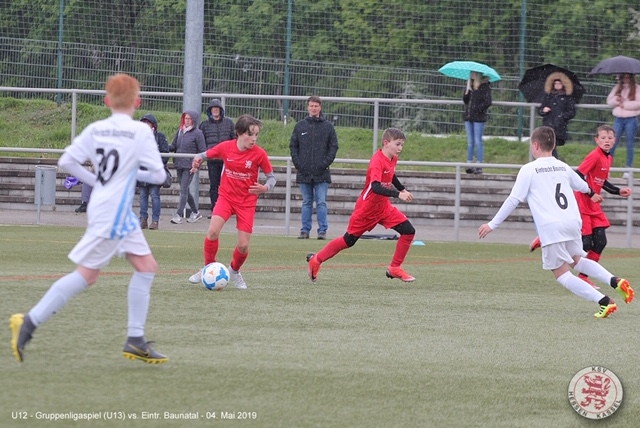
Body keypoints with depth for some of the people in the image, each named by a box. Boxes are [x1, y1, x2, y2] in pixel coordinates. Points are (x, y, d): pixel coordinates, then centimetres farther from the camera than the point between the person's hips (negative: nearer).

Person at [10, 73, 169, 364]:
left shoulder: (95, 130, 4)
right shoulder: (141, 132, -12)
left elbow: (66, 162, 1)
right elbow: (159, 175, -11)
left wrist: (95, 179, 12)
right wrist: (135, 173, 8)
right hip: (113, 214, -7)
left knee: (146, 266, 11)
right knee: (86, 274, -5)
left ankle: (135, 341, 10)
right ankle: (29, 323, -8)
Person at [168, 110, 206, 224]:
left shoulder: (197, 133, -6)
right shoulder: (180, 131, 10)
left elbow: (202, 151, -5)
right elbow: (174, 146, 13)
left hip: (189, 166, -7)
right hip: (179, 164, 7)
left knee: (183, 190, -10)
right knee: (185, 190, 13)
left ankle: (178, 215, -11)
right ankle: (195, 212, 27)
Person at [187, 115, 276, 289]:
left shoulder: (259, 154, -12)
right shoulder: (226, 147, -9)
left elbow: (271, 177, -2)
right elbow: (206, 155, 7)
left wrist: (265, 187, -24)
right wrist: (198, 159, -16)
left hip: (247, 202, 0)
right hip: (226, 196, 0)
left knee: (243, 245, -4)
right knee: (213, 231, -23)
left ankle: (235, 270, 29)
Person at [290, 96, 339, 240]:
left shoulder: (328, 126, 4)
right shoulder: (300, 126, 9)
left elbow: (333, 147, 4)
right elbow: (293, 146, 11)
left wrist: (326, 163, -8)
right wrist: (297, 162, -2)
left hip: (321, 173, -2)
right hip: (304, 172, 2)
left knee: (321, 203, -4)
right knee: (306, 203, 7)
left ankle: (322, 230, -1)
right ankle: (305, 230, 10)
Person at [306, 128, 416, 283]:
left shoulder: (392, 159, 0)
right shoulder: (378, 161, -26)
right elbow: (375, 187, -41)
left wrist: (402, 189, 15)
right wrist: (398, 194, -48)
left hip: (383, 207, 7)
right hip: (367, 208, -7)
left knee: (408, 231, -6)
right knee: (349, 240, 6)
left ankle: (395, 268, 3)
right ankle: (316, 259, 25)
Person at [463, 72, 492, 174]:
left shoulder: (485, 87, -5)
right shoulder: (470, 86, 13)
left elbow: (487, 102, -8)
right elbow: (465, 100, 12)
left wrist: (478, 109, -15)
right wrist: (467, 92, -6)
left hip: (478, 117, -6)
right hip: (468, 117, 6)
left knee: (478, 142, -6)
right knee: (470, 142, 8)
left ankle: (479, 166, -3)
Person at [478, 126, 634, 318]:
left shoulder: (529, 170, 1)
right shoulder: (563, 167, 18)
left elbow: (514, 200, -2)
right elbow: (582, 185, 38)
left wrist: (493, 224, 6)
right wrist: (592, 193, 63)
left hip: (551, 228, -6)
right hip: (573, 222, 6)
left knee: (561, 273, 1)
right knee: (577, 260, 29)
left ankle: (604, 301, -14)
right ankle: (615, 281, 6)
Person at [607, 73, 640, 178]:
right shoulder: (617, 88, 12)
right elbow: (609, 101, 10)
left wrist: (624, 104, -13)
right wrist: (616, 100, -11)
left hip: (631, 119, -3)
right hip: (618, 118, 3)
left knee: (630, 145, 3)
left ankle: (629, 169, 8)